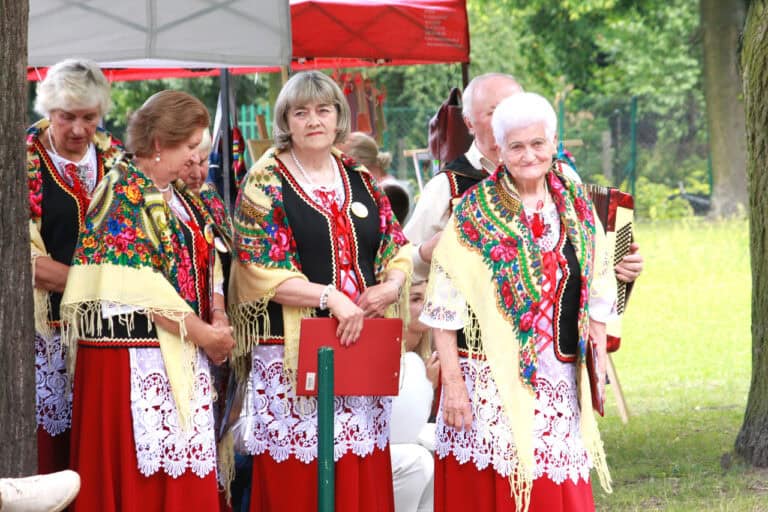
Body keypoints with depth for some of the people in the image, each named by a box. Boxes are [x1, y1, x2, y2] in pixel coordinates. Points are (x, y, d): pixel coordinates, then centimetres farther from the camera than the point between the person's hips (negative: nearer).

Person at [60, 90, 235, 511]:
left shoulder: (174, 196, 18)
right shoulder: (126, 189, -9)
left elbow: (197, 264, 21)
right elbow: (138, 285, -17)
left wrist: (215, 318, 2)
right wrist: (202, 332, -14)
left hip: (181, 357, 9)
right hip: (136, 360, -9)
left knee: (186, 478, 5)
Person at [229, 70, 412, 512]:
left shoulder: (359, 177, 13)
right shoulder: (266, 182, -2)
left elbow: (396, 247, 16)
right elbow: (261, 269, -11)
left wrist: (392, 285, -7)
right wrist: (330, 297, -19)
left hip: (363, 343, 5)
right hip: (295, 350, -5)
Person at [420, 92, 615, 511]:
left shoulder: (577, 208, 9)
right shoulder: (474, 214, -4)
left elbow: (598, 293, 14)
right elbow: (443, 305, -7)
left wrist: (597, 365, 9)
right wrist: (452, 383, -11)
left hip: (561, 386, 4)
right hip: (492, 382, -4)